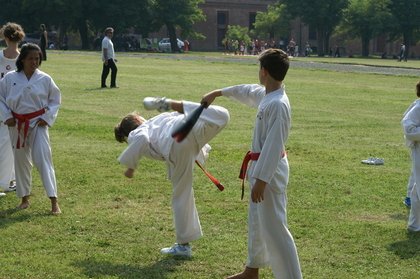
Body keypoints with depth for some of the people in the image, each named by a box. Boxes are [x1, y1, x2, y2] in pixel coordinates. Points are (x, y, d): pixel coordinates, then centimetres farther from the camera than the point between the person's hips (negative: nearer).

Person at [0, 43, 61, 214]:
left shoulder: (44, 79, -6)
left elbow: (55, 99, 4)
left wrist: (48, 118, -7)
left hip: (38, 123, -2)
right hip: (17, 125, 2)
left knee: (43, 159, -10)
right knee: (21, 161, 12)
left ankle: (54, 201, -9)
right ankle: (24, 198, 27)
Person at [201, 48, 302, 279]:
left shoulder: (277, 104, -26)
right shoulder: (267, 95, 4)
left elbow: (273, 145, -27)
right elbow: (247, 91, 26)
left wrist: (261, 180, -26)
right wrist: (218, 93, 37)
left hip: (270, 172, -11)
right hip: (262, 167, 11)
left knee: (274, 228, -9)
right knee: (257, 222, 25)